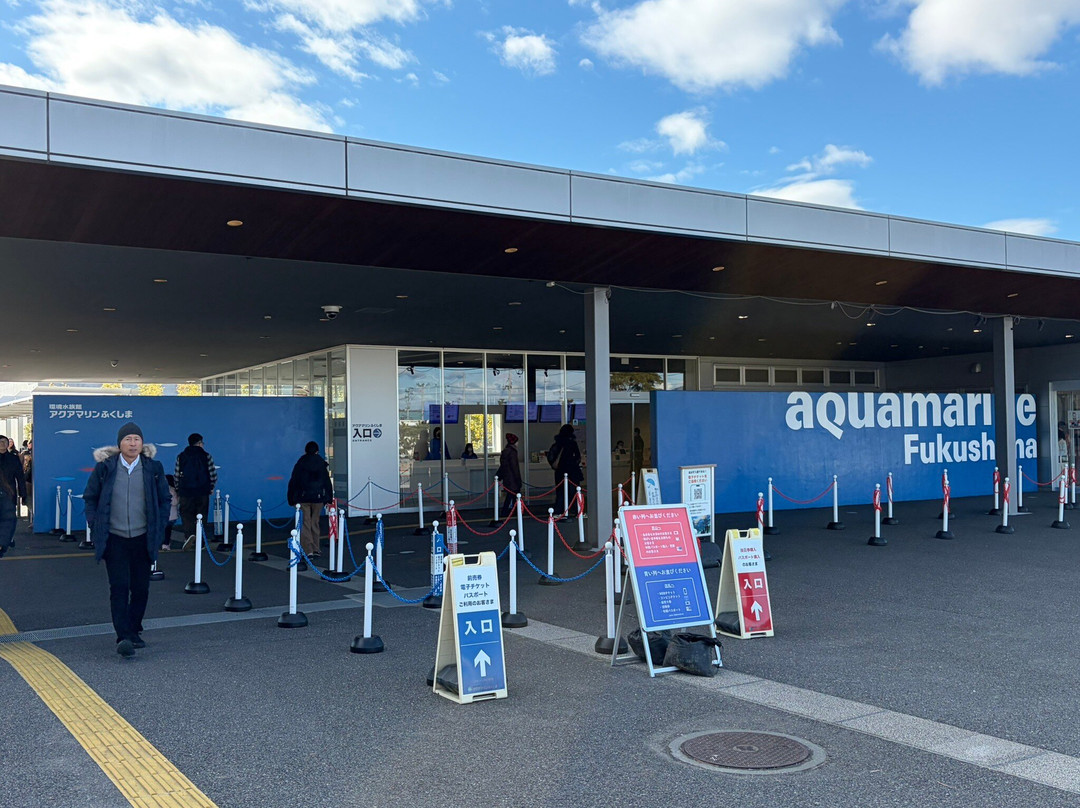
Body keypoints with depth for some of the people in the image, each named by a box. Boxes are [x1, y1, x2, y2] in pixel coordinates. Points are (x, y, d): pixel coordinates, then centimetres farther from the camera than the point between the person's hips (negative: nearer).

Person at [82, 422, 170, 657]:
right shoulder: (104, 468, -1)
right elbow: (90, 497, 8)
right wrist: (95, 526, 0)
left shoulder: (153, 468, 1)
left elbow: (165, 499, 10)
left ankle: (134, 631, 23)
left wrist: (159, 528, 2)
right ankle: (123, 637, -9)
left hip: (143, 538, 2)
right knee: (119, 587, -9)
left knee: (141, 588, 7)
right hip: (114, 538, -2)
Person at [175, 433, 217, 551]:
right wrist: (211, 487, 14)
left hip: (185, 493, 0)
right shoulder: (206, 456, -1)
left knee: (186, 515, 6)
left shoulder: (180, 457, 3)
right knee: (201, 516, 10)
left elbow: (176, 475, 4)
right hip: (203, 493, 0)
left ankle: (189, 534, -19)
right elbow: (213, 474, -2)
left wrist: (177, 491, 15)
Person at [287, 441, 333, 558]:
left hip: (303, 498, -1)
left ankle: (308, 551, -8)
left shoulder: (300, 463, 0)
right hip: (318, 497, 1)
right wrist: (329, 499, 10)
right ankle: (315, 550, 17)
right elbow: (327, 482, 4)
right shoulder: (322, 464, 2)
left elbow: (293, 482, 1)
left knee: (305, 524, 0)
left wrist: (292, 500, 6)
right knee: (315, 523, 13)